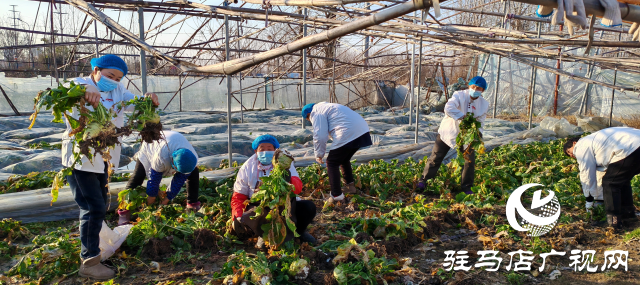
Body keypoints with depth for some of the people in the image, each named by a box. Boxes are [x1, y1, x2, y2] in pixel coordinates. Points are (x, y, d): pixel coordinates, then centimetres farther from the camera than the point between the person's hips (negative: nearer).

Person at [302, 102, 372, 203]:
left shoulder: (316, 113, 2)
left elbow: (320, 136, -6)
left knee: (331, 163, 2)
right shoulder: (325, 106, 32)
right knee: (344, 159, 28)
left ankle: (336, 195, 1)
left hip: (348, 135, -10)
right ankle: (350, 186, 36)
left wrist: (319, 154, 8)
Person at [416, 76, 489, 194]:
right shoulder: (459, 95, -14)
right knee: (436, 157, 0)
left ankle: (466, 187, 16)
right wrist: (463, 117, -42)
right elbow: (449, 108, -31)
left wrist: (478, 132, -19)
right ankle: (423, 180, 12)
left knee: (470, 160, -1)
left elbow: (480, 122, 2)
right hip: (448, 131, -3)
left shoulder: (484, 104, 0)